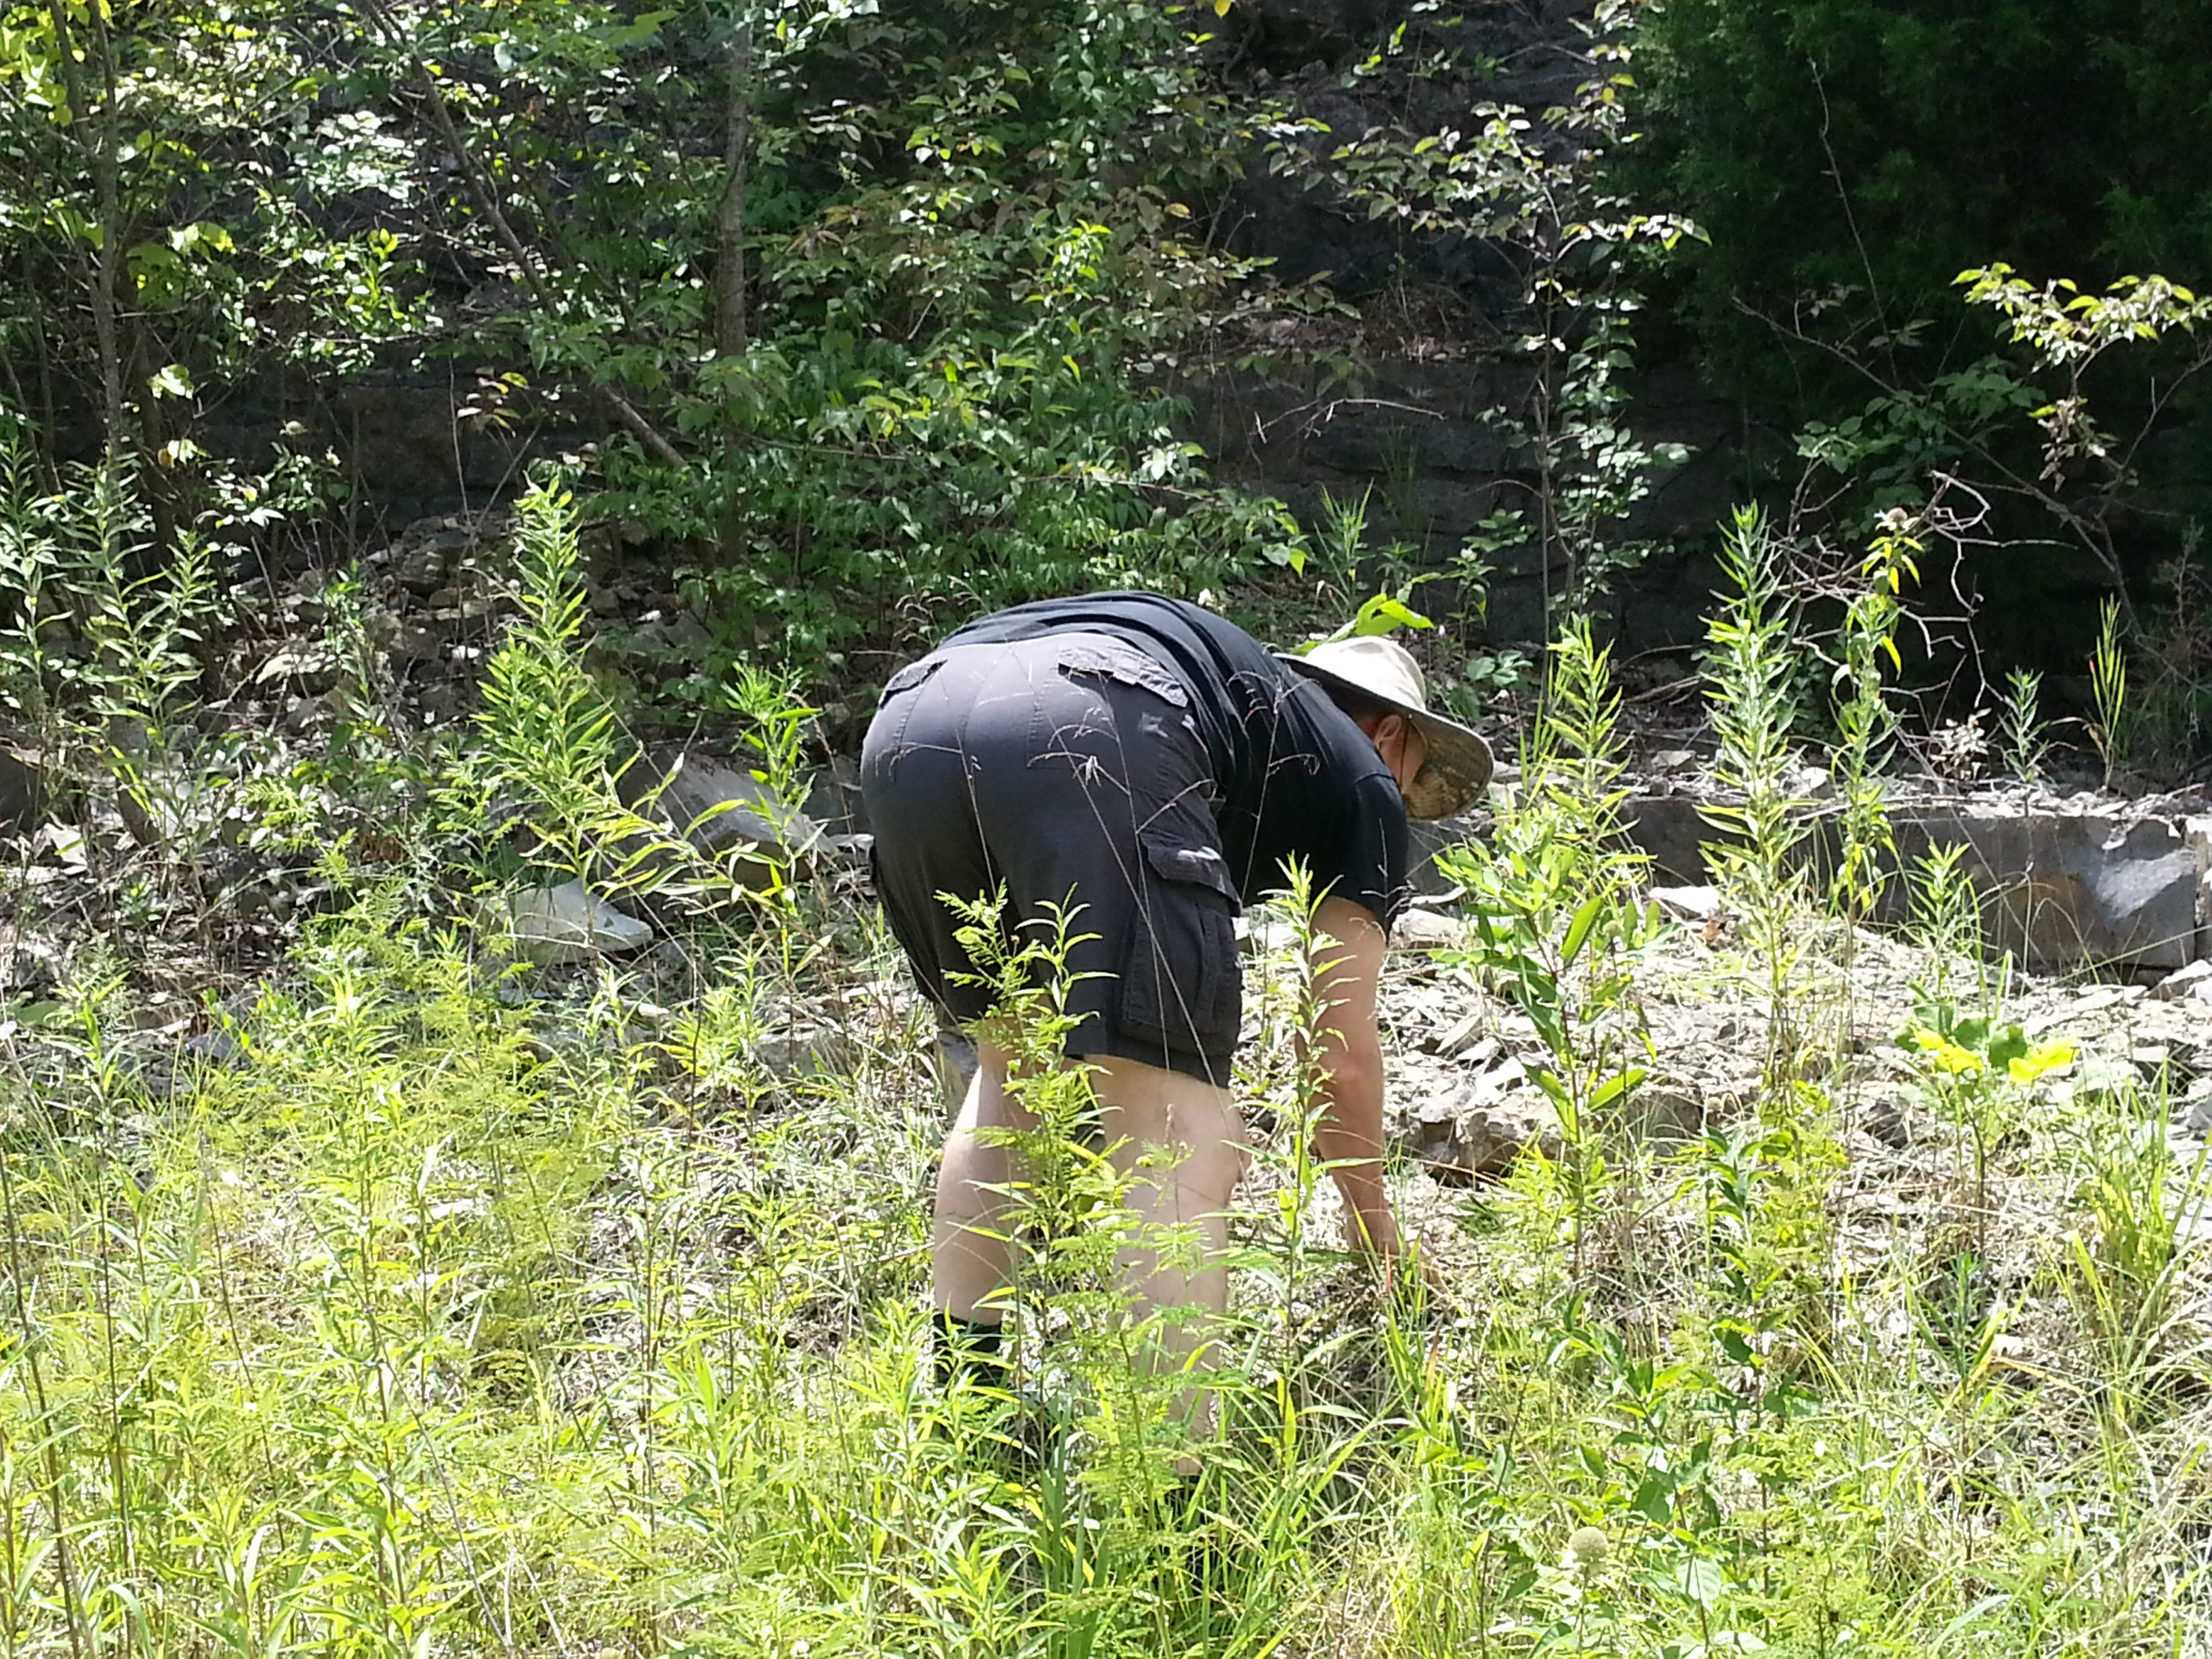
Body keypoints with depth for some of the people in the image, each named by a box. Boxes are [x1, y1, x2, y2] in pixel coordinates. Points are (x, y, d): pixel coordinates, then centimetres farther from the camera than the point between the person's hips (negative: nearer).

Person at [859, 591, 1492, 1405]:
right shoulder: (1361, 778, 28)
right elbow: (1342, 1053, 26)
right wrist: (1372, 1220, 43)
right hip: (1095, 736, -7)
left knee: (1012, 1064, 29)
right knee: (1185, 1152, -1)